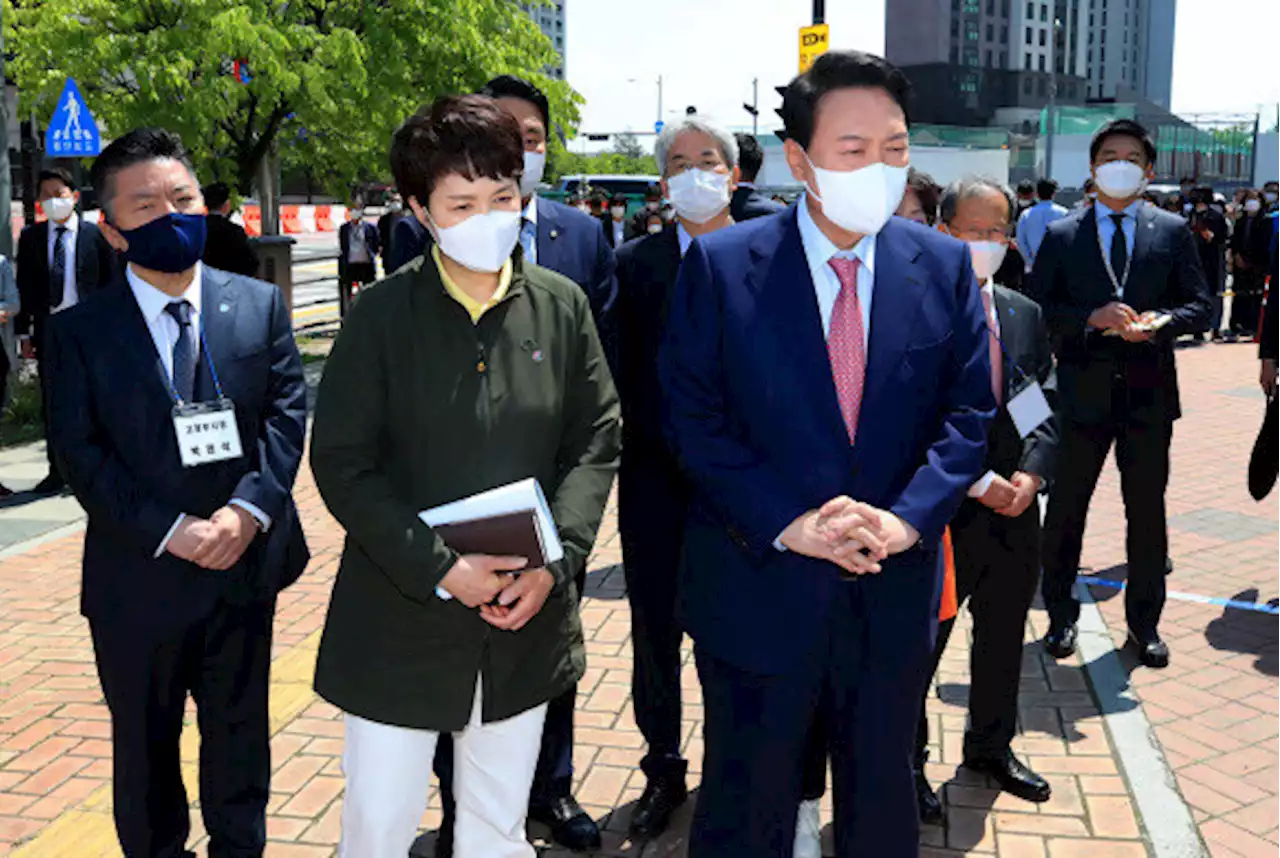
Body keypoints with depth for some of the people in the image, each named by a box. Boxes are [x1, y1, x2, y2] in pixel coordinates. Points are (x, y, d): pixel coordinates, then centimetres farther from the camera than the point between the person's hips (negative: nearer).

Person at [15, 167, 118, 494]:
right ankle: (57, 471, 17)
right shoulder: (30, 237, 8)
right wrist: (25, 330, 3)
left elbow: (110, 283, 2)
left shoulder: (96, 234, 0)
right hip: (48, 329, 3)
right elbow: (24, 287, 9)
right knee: (52, 405, 8)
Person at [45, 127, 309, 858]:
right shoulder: (78, 332, -5)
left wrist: (248, 509, -17)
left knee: (241, 732, 18)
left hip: (245, 562, 2)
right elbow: (81, 453, -9)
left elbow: (289, 412, -3)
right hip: (138, 577, -1)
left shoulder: (261, 305, 1)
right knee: (144, 743, 17)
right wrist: (169, 531, -18)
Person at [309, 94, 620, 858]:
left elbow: (595, 441, 1)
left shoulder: (562, 306, 0)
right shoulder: (383, 315, -7)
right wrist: (439, 569, -17)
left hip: (524, 623, 3)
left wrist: (554, 563, -12)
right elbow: (342, 462, -8)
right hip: (401, 621, -2)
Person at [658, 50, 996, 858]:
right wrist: (787, 523, -19)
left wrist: (909, 516, -15)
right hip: (761, 589, -2)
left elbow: (969, 411, 1)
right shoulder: (720, 265, -8)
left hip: (894, 595, 3)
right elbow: (693, 418, -9)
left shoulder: (944, 265, 1)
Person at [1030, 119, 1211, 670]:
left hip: (1148, 392, 1)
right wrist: (1092, 318, -17)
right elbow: (1037, 309, -2)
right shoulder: (1060, 236, 3)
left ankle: (1144, 622, 25)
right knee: (1066, 510, 7)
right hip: (1082, 392, -1)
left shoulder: (1173, 232, 7)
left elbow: (1200, 307, 5)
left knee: (1147, 511, 10)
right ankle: (1061, 615, 24)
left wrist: (1158, 322, -15)